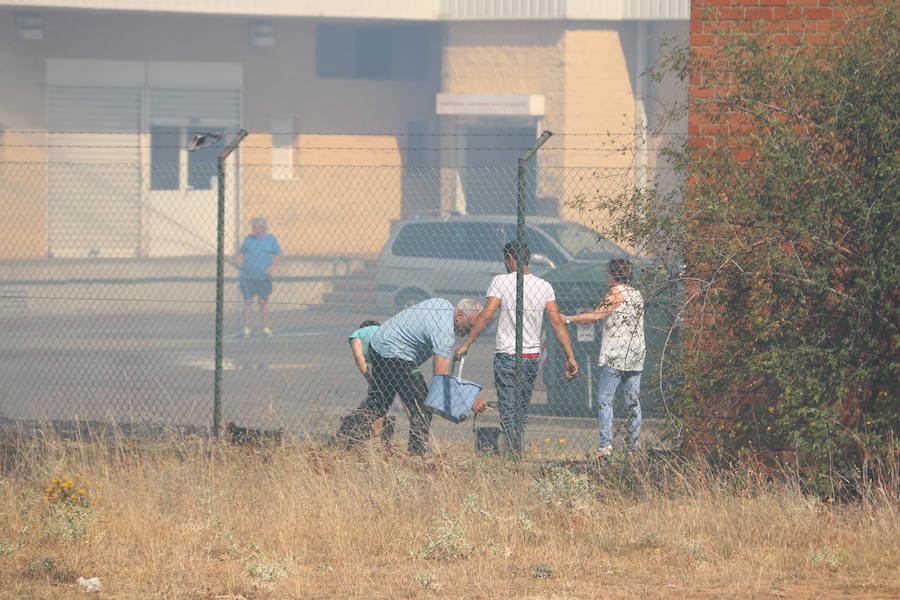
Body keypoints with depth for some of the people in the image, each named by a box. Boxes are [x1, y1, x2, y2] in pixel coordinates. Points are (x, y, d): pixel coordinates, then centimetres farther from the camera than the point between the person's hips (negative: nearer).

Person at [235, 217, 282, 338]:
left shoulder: (271, 239, 6)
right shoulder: (248, 239, 10)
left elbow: (278, 255, 6)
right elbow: (241, 253, 17)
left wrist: (273, 267, -10)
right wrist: (239, 261, -4)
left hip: (263, 277, -1)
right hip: (247, 276, 1)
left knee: (264, 302, 5)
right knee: (247, 301, -3)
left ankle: (266, 328, 13)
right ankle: (246, 329, 0)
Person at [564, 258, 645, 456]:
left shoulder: (617, 292, -7)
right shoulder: (637, 295, 15)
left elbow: (596, 315, -11)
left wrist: (570, 319, -3)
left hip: (615, 356, -7)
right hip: (636, 356, 7)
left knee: (605, 400, -6)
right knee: (633, 401, 8)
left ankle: (606, 444, -15)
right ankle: (634, 442, 5)